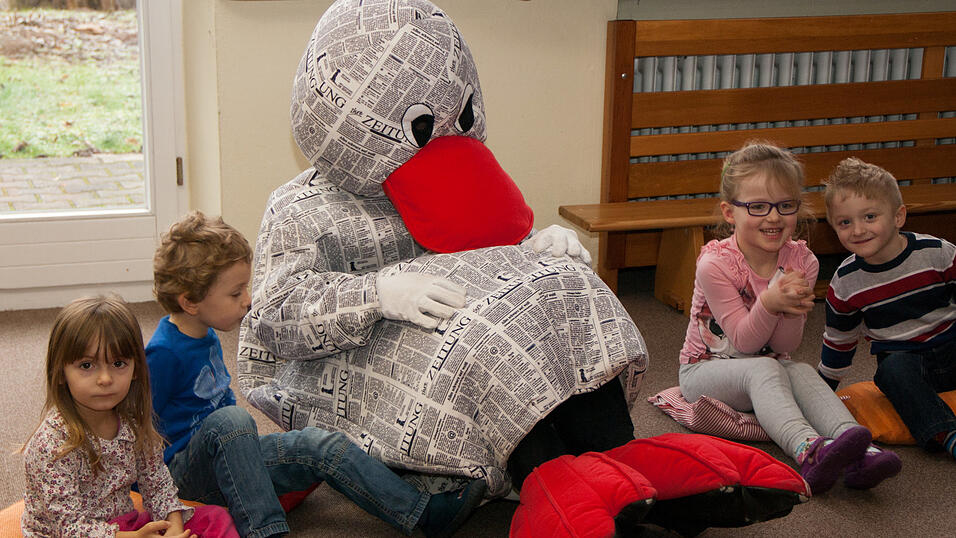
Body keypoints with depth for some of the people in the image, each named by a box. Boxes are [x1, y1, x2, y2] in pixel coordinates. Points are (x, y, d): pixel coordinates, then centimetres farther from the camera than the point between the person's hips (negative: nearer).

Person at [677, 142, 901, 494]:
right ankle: (810, 451, -59)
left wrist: (794, 309, -29)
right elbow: (744, 341, -19)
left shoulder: (801, 261, -7)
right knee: (763, 370, -34)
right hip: (705, 369, -4)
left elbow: (785, 346, -8)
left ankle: (859, 452, -49)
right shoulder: (715, 264, -20)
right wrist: (769, 303, -37)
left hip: (769, 365, 4)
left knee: (802, 372, -28)